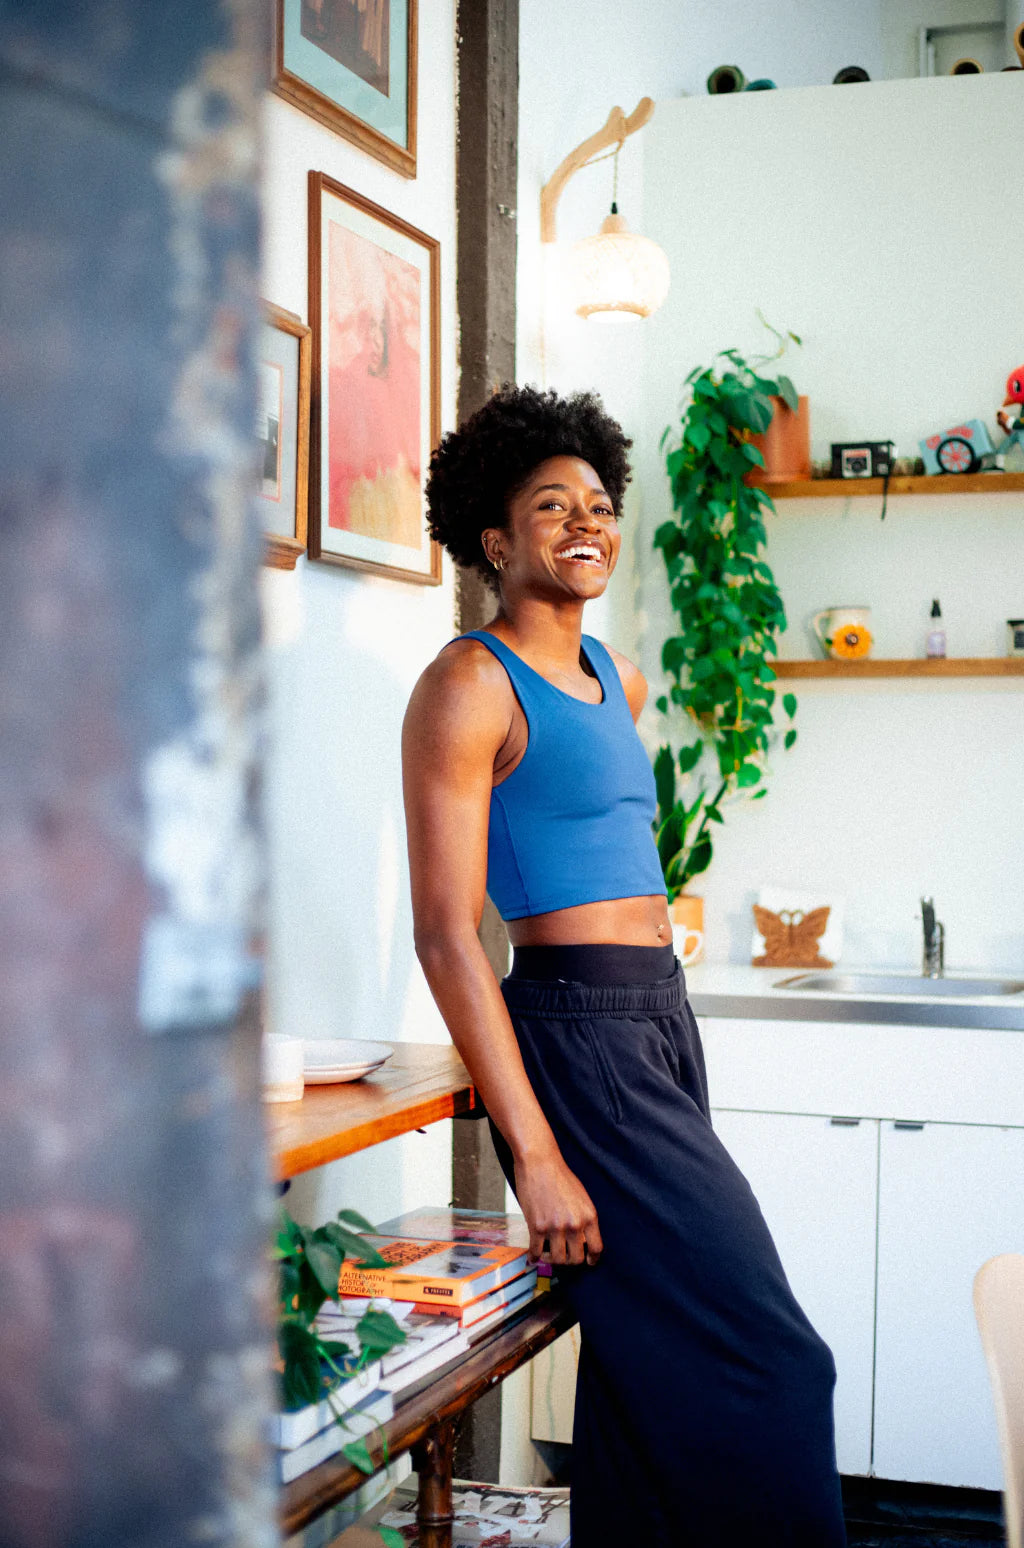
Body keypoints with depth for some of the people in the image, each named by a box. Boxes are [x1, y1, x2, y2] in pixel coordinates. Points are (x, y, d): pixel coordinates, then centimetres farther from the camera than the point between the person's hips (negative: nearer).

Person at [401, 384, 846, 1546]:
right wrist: (537, 1156, -19)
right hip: (577, 1034, -8)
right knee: (765, 1366, -10)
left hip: (661, 1024, 8)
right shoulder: (469, 684, -10)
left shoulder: (616, 678, 15)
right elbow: (445, 935, -15)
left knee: (644, 1366, 12)